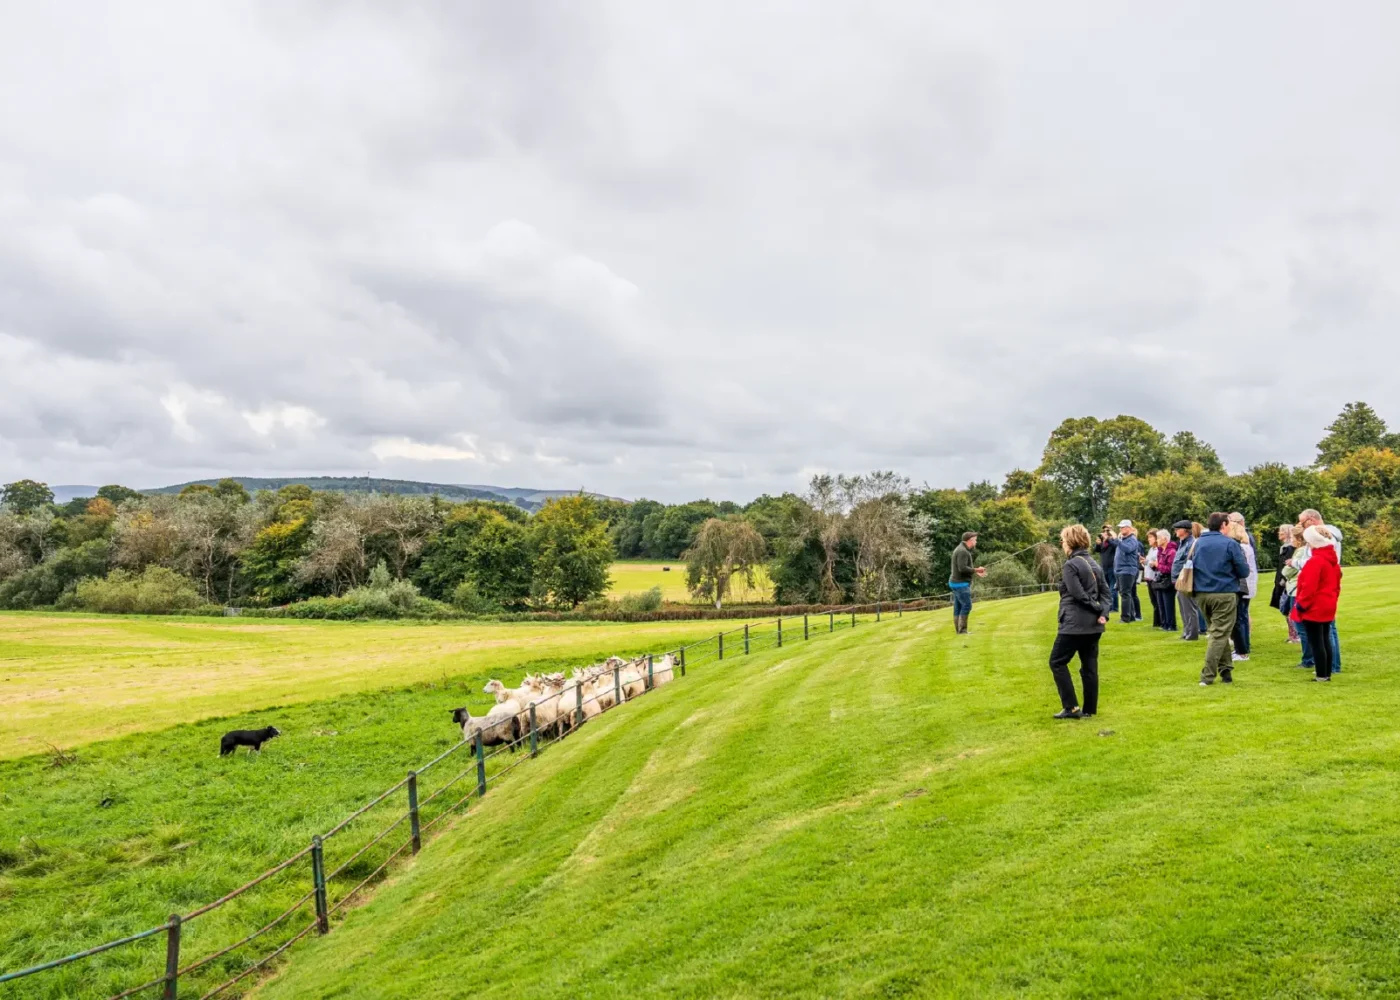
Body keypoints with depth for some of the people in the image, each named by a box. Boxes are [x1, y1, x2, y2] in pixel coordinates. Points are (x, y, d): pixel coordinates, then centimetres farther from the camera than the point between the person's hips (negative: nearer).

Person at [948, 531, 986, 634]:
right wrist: (976, 570, -15)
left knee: (958, 607, 8)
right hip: (961, 584, -10)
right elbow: (962, 568, -25)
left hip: (957, 583, 10)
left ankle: (959, 630, 8)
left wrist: (975, 572, 14)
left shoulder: (962, 550, 17)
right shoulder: (962, 551, -17)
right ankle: (962, 630, -11)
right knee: (967, 605, -11)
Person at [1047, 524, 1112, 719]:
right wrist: (1103, 613, -6)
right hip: (1093, 624, 8)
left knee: (1057, 662, 3)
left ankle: (1071, 707, -1)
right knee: (1089, 666, 11)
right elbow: (1106, 591, 7)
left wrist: (1098, 608, -5)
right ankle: (1089, 709, 14)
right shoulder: (1095, 564, 12)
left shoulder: (1070, 565, -13)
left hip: (1074, 623, -8)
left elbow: (1078, 594, -18)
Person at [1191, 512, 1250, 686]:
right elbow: (1244, 572, -6)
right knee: (1220, 635, -1)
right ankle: (1208, 675, -6)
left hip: (1201, 594, 5)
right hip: (1225, 594, -5)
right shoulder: (1230, 544, -8)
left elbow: (1190, 567, 16)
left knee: (1216, 631, 18)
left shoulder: (1197, 543, 9)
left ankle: (1224, 670, 19)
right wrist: (1230, 570, 13)